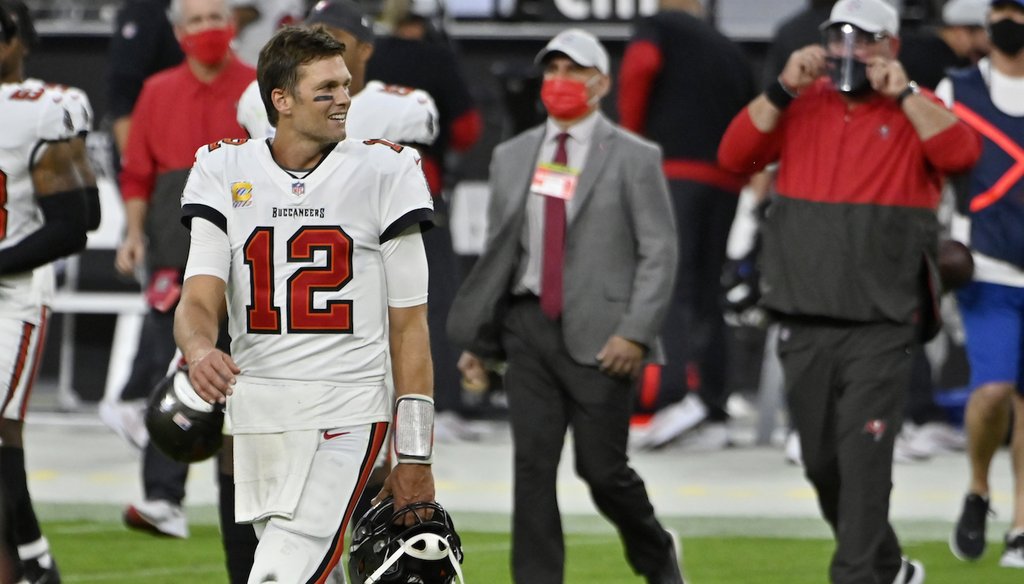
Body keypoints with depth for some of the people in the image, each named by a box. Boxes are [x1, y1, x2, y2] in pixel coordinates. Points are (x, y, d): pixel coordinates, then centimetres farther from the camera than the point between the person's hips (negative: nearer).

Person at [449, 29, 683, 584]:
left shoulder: (634, 158, -2)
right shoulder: (512, 156, 12)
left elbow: (658, 252, -5)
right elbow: (497, 251, 16)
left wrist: (636, 332, -15)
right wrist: (477, 337, 11)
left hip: (598, 335, -4)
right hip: (528, 325, 4)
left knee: (602, 467, 0)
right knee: (532, 463, -2)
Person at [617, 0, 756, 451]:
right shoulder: (731, 52, 25)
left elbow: (640, 64, -14)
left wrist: (631, 134, -4)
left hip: (673, 170, -6)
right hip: (726, 181, 6)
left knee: (667, 283, -12)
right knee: (706, 291, 11)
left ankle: (680, 391, -31)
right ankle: (714, 416, 7)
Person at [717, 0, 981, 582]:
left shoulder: (913, 113, 0)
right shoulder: (803, 107, 9)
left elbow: (962, 153, -18)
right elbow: (736, 155, -1)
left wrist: (903, 93, -19)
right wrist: (783, 90, -10)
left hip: (881, 325, -5)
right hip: (806, 325, 5)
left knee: (863, 458, -13)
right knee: (823, 464, 12)